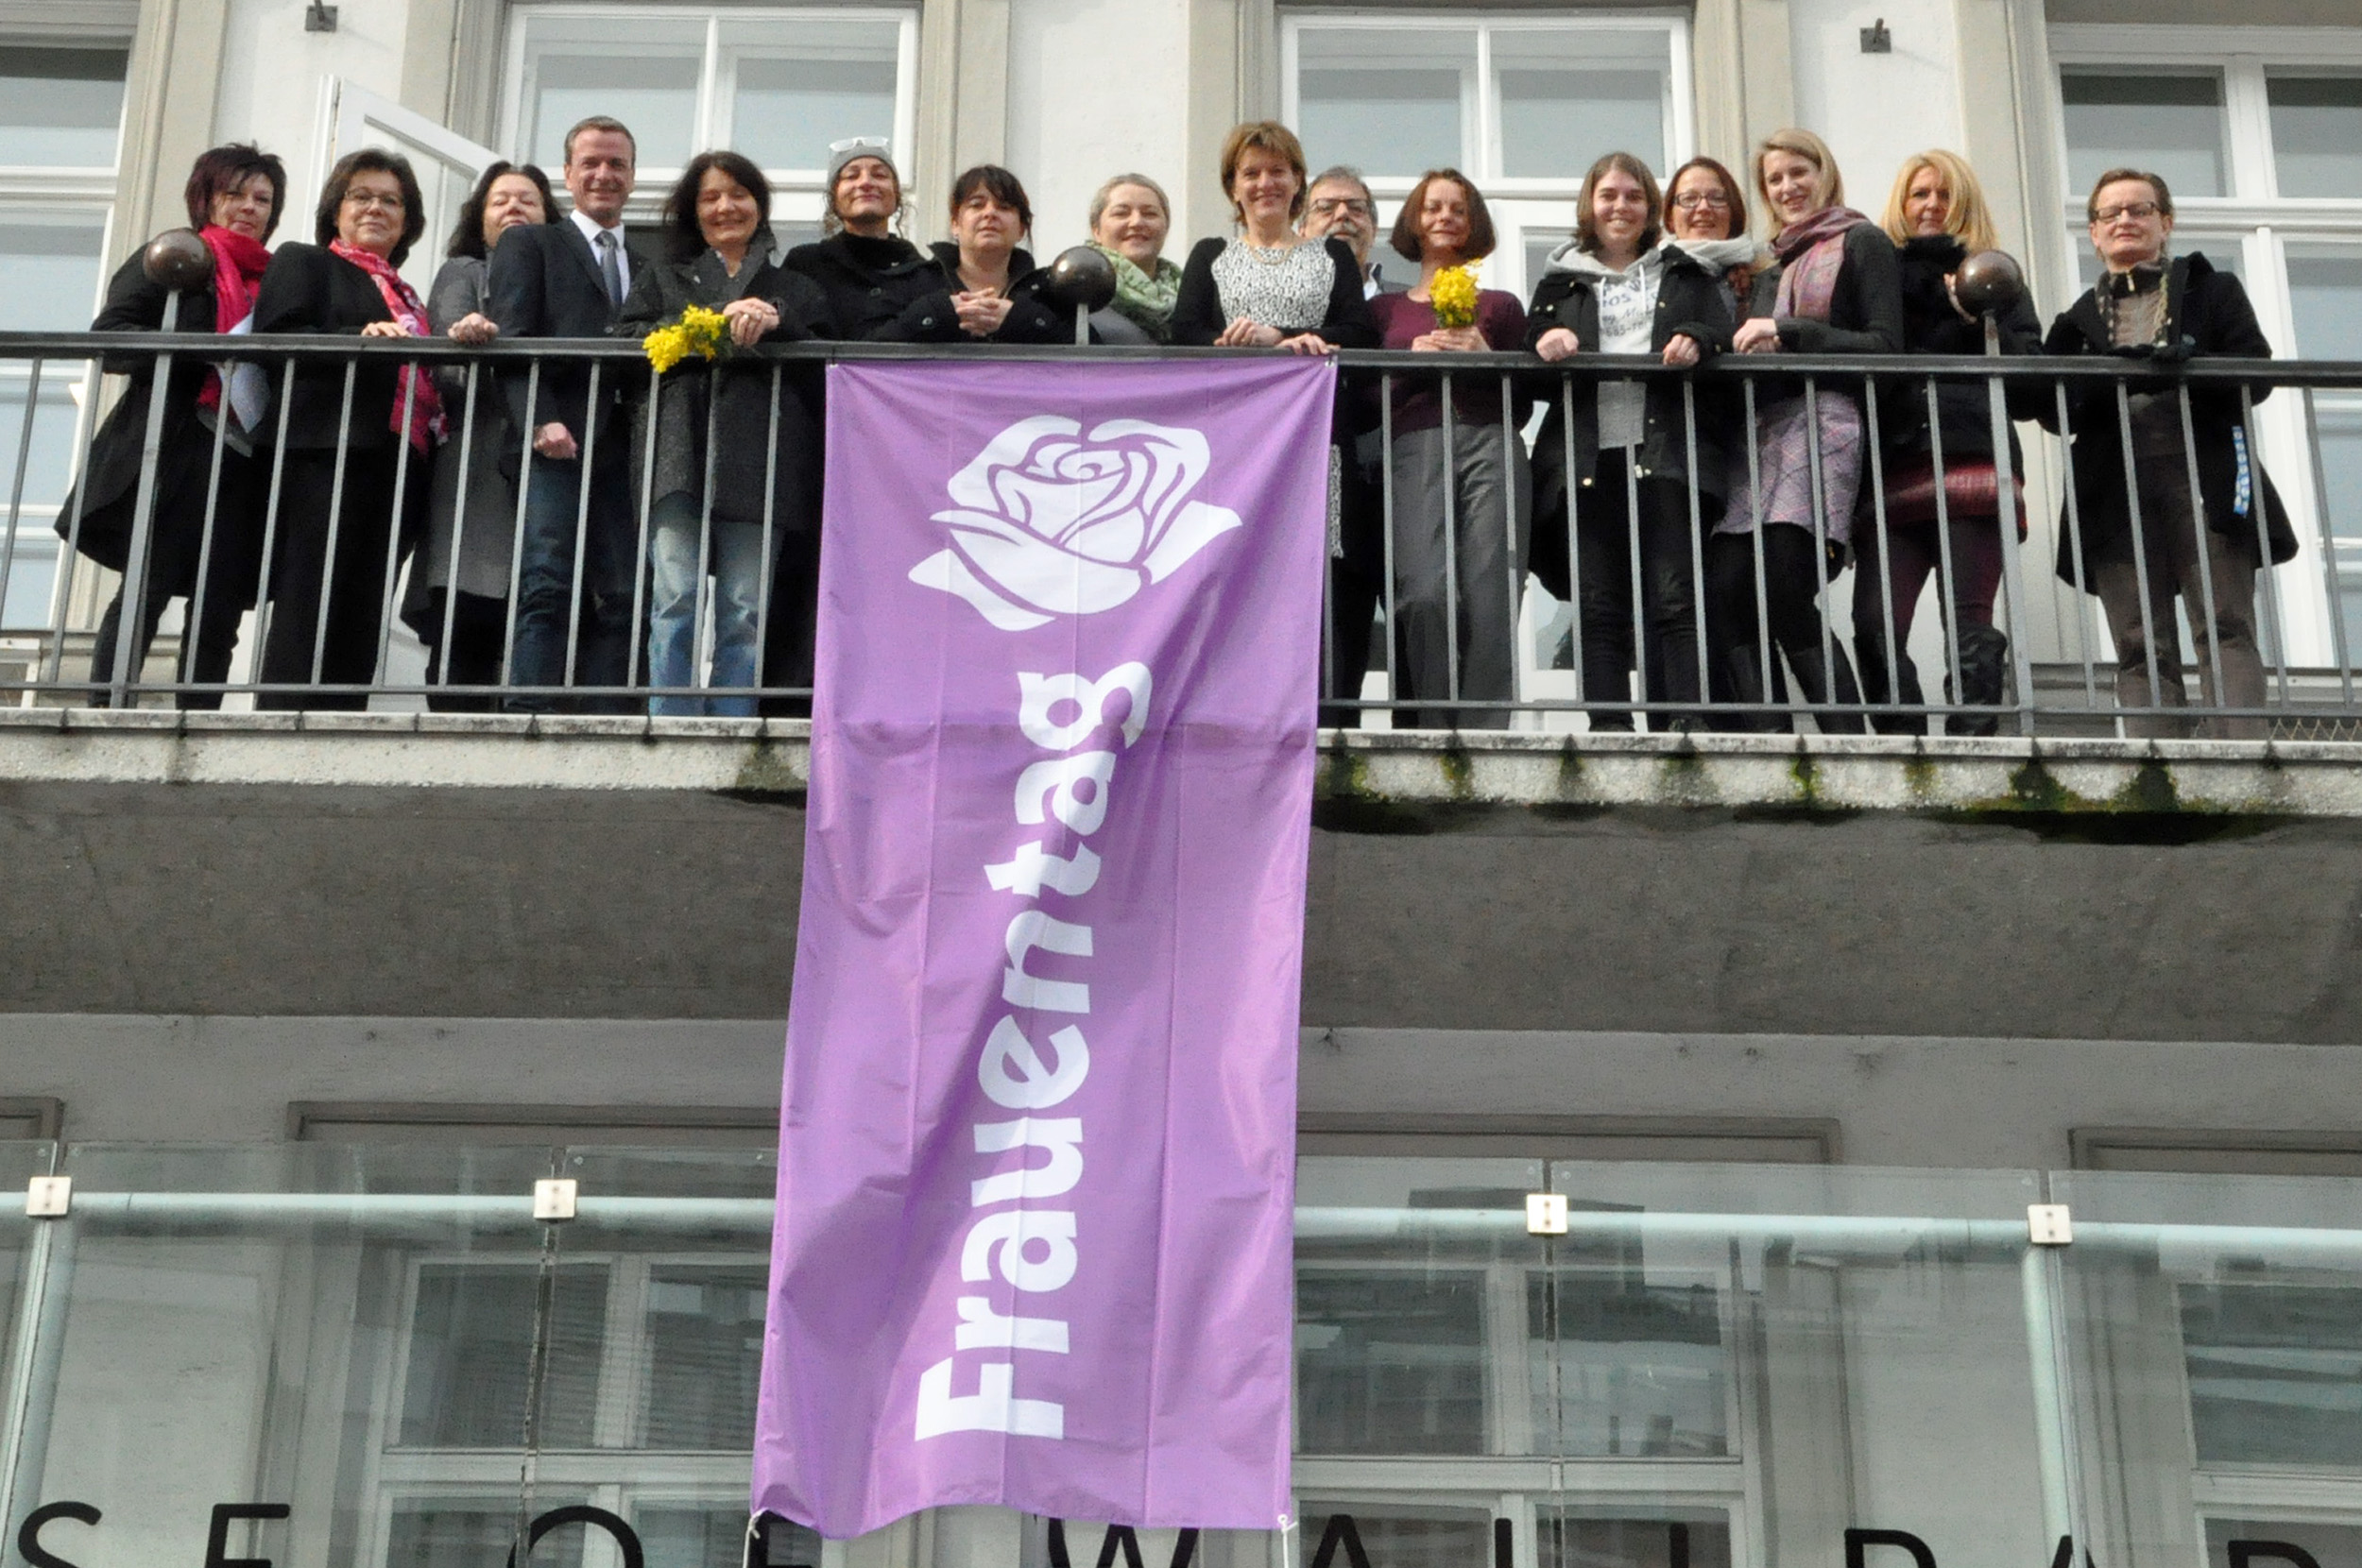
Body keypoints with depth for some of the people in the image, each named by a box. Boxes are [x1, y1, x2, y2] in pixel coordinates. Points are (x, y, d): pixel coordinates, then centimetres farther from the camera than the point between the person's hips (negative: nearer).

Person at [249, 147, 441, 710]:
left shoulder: (408, 299, 31)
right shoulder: (303, 263, 13)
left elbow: (429, 377, 25)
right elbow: (278, 341, -3)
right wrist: (361, 339, -17)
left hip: (399, 467, 6)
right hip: (327, 458, -6)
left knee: (362, 621, 0)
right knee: (311, 609, -13)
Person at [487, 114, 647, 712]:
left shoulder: (648, 269, 26)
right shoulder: (529, 244, 14)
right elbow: (509, 340, 0)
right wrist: (540, 420, -15)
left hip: (621, 453, 4)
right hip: (555, 442, -4)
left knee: (621, 596, -4)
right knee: (547, 589, -14)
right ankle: (528, 714, -18)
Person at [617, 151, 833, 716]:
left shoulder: (795, 289, 26)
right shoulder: (662, 277, 27)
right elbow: (628, 338, 7)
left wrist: (775, 322, -6)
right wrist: (719, 317, -3)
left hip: (759, 454, 0)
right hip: (680, 450, 0)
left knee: (744, 608, -8)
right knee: (676, 598, -13)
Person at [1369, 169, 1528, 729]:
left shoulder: (1500, 306, 22)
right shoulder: (1385, 309, 23)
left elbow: (1522, 404, 16)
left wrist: (1485, 357, 0)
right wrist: (1411, 361, -1)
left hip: (1492, 446, 1)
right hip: (1415, 447, -1)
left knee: (1490, 599, -14)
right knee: (1424, 594, -22)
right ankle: (1430, 732, -14)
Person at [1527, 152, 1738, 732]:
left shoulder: (1687, 272, 21)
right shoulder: (1561, 281, 23)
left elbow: (1727, 332, 11)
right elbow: (1530, 357, 15)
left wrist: (1696, 342, -11)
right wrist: (1545, 345, -8)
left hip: (1668, 451, -1)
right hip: (1587, 457, 1)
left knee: (1674, 596, -11)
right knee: (1598, 604, -5)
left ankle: (1684, 722, -15)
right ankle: (1608, 728, -8)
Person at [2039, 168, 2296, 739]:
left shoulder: (2212, 290, 17)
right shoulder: (2080, 317, 22)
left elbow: (2255, 371, 3)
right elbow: (2055, 410, 8)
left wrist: (2190, 365, -17)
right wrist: (2103, 379, -13)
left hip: (2204, 479, -2)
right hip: (2117, 493, 2)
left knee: (2225, 626, -12)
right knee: (2141, 647, -5)